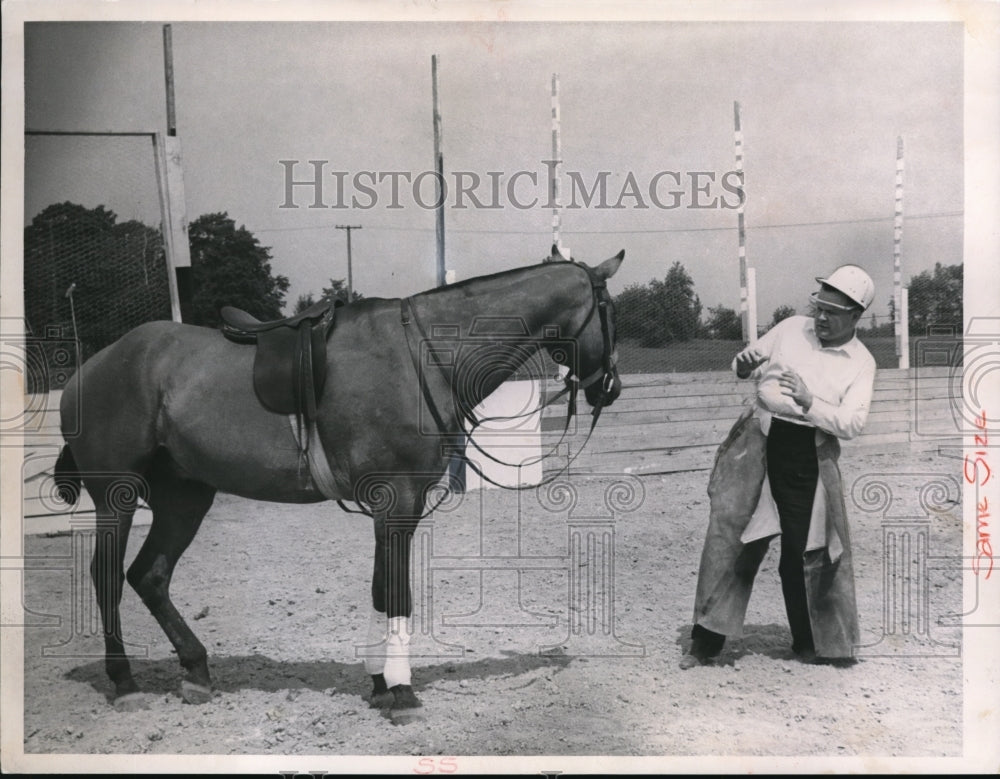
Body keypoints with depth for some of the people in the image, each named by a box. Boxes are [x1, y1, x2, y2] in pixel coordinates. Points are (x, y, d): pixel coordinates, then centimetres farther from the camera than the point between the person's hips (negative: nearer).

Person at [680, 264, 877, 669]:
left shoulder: (861, 362, 2)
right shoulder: (791, 328, 8)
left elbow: (852, 424, -8)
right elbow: (744, 367, 15)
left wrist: (809, 402, -22)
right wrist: (743, 364, -9)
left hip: (810, 458, -1)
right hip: (758, 445, 1)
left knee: (802, 554, 3)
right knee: (730, 537, -3)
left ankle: (809, 646, 22)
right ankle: (706, 642, 3)